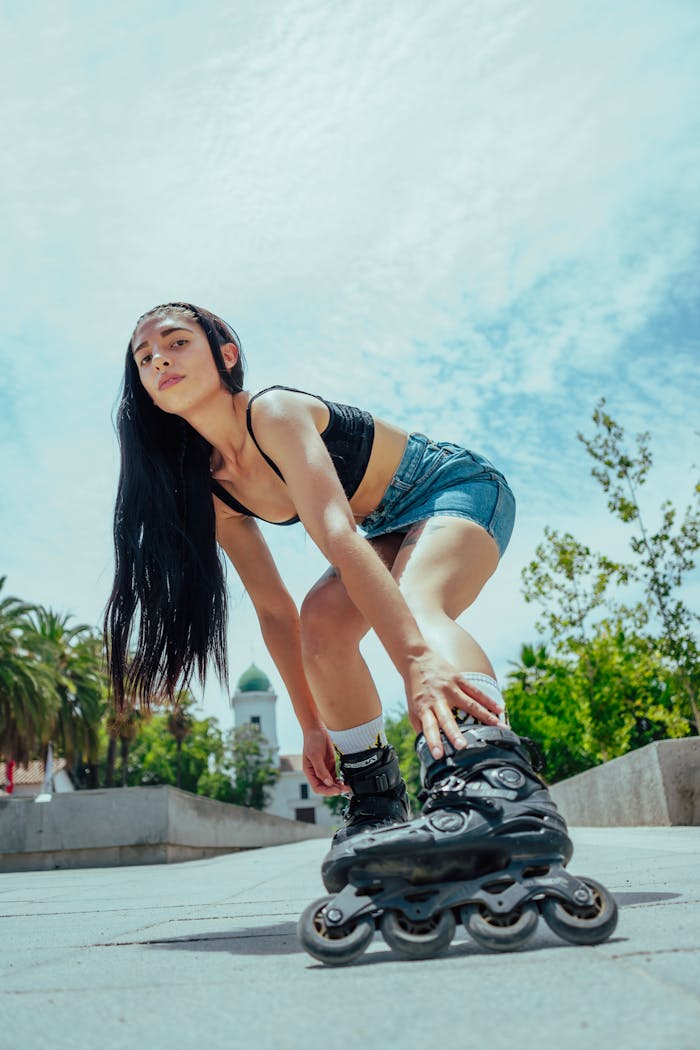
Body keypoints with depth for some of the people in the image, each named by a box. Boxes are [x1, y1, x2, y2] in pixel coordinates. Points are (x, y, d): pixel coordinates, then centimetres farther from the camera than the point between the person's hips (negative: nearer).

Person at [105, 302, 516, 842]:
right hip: (392, 528, 7)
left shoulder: (275, 412, -27)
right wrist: (313, 724, -7)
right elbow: (274, 609, -4)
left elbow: (340, 537, -43)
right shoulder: (210, 489, -5)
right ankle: (378, 803, -2)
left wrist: (419, 660, -54)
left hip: (457, 488, -6)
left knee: (416, 605, -36)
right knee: (321, 619, -18)